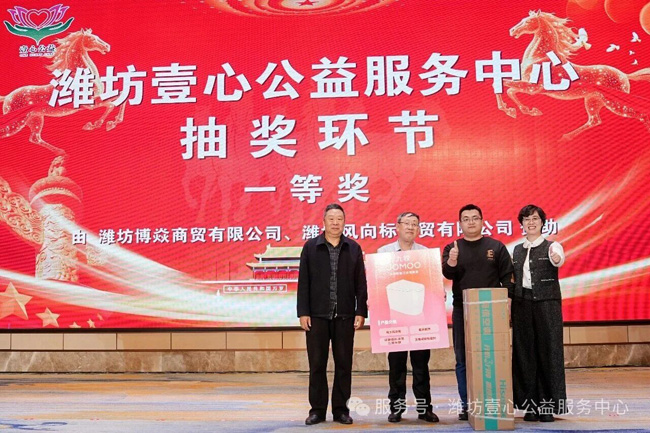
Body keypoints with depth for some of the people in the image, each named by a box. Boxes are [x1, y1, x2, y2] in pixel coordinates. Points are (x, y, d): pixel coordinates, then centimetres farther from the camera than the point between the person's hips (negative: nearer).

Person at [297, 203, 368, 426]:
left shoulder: (354, 248, 8)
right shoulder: (311, 247, 4)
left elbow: (361, 284, 7)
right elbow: (303, 282, 2)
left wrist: (361, 312, 0)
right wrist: (303, 312, -4)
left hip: (345, 315, 1)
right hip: (317, 315, -1)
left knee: (344, 363, 6)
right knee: (317, 364, 4)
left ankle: (341, 408, 16)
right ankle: (317, 409, 14)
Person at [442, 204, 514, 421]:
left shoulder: (496, 247, 5)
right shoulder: (452, 248, 7)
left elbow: (507, 278, 4)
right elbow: (448, 274, -8)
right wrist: (451, 262, -30)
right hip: (462, 311, 1)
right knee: (463, 360, 4)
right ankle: (467, 405, 11)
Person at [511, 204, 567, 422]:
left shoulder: (551, 246, 0)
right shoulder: (517, 250, 13)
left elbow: (558, 259, -24)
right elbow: (515, 281, 13)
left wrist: (556, 258, -48)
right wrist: (511, 308, 8)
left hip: (547, 303, -4)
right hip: (522, 304, 4)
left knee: (548, 352, -2)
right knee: (525, 353, 4)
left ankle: (549, 405, 6)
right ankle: (530, 404, 12)